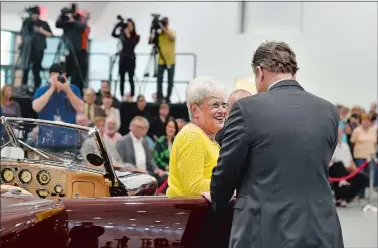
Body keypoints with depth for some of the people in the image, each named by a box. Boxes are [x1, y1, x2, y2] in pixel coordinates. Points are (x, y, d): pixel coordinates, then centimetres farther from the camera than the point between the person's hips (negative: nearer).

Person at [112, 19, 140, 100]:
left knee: (131, 79, -5)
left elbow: (132, 44, -16)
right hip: (122, 58, 3)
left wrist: (128, 35, -15)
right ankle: (122, 96, 8)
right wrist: (117, 26, -13)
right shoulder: (122, 35, 7)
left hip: (131, 58, -3)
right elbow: (113, 34, -2)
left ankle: (131, 96, -4)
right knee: (122, 78, 4)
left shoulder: (136, 37, -1)